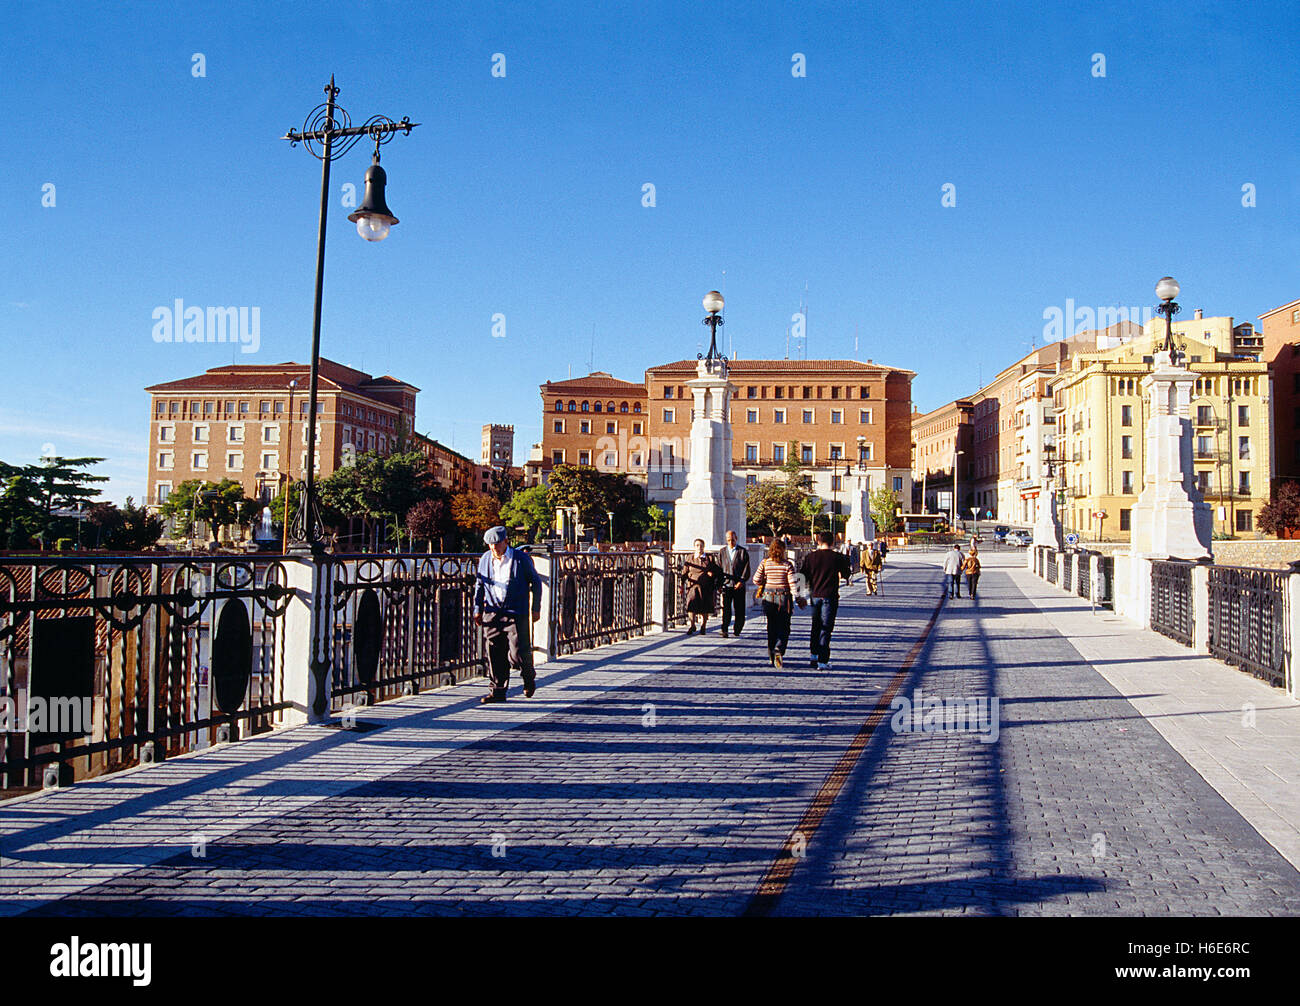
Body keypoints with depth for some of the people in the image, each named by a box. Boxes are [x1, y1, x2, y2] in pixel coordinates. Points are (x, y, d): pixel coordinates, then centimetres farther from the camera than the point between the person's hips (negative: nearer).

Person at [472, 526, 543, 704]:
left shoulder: (521, 559, -3)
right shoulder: (485, 559, 8)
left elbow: (536, 582, 5)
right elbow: (479, 585, 18)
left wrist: (536, 608, 3)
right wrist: (478, 609, 13)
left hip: (516, 614, -4)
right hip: (492, 614, 4)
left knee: (517, 654, -8)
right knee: (495, 654, 2)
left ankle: (528, 677, 22)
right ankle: (497, 691, 11)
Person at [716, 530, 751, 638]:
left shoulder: (743, 552, 5)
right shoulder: (722, 552, 12)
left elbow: (746, 569, 0)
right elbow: (719, 569, 14)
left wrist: (741, 581, -12)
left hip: (739, 586, -1)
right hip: (726, 585, 1)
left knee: (739, 610, 3)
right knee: (726, 608, -11)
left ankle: (737, 631, 17)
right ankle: (724, 630, -10)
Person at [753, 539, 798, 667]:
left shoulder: (764, 563, -1)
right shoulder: (787, 564, -8)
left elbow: (756, 580, -1)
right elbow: (792, 583, -10)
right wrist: (794, 600, -5)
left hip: (768, 598, 2)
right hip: (784, 599, -2)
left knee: (771, 628, 13)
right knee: (784, 628, 6)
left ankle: (771, 657, 16)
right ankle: (778, 650, -17)